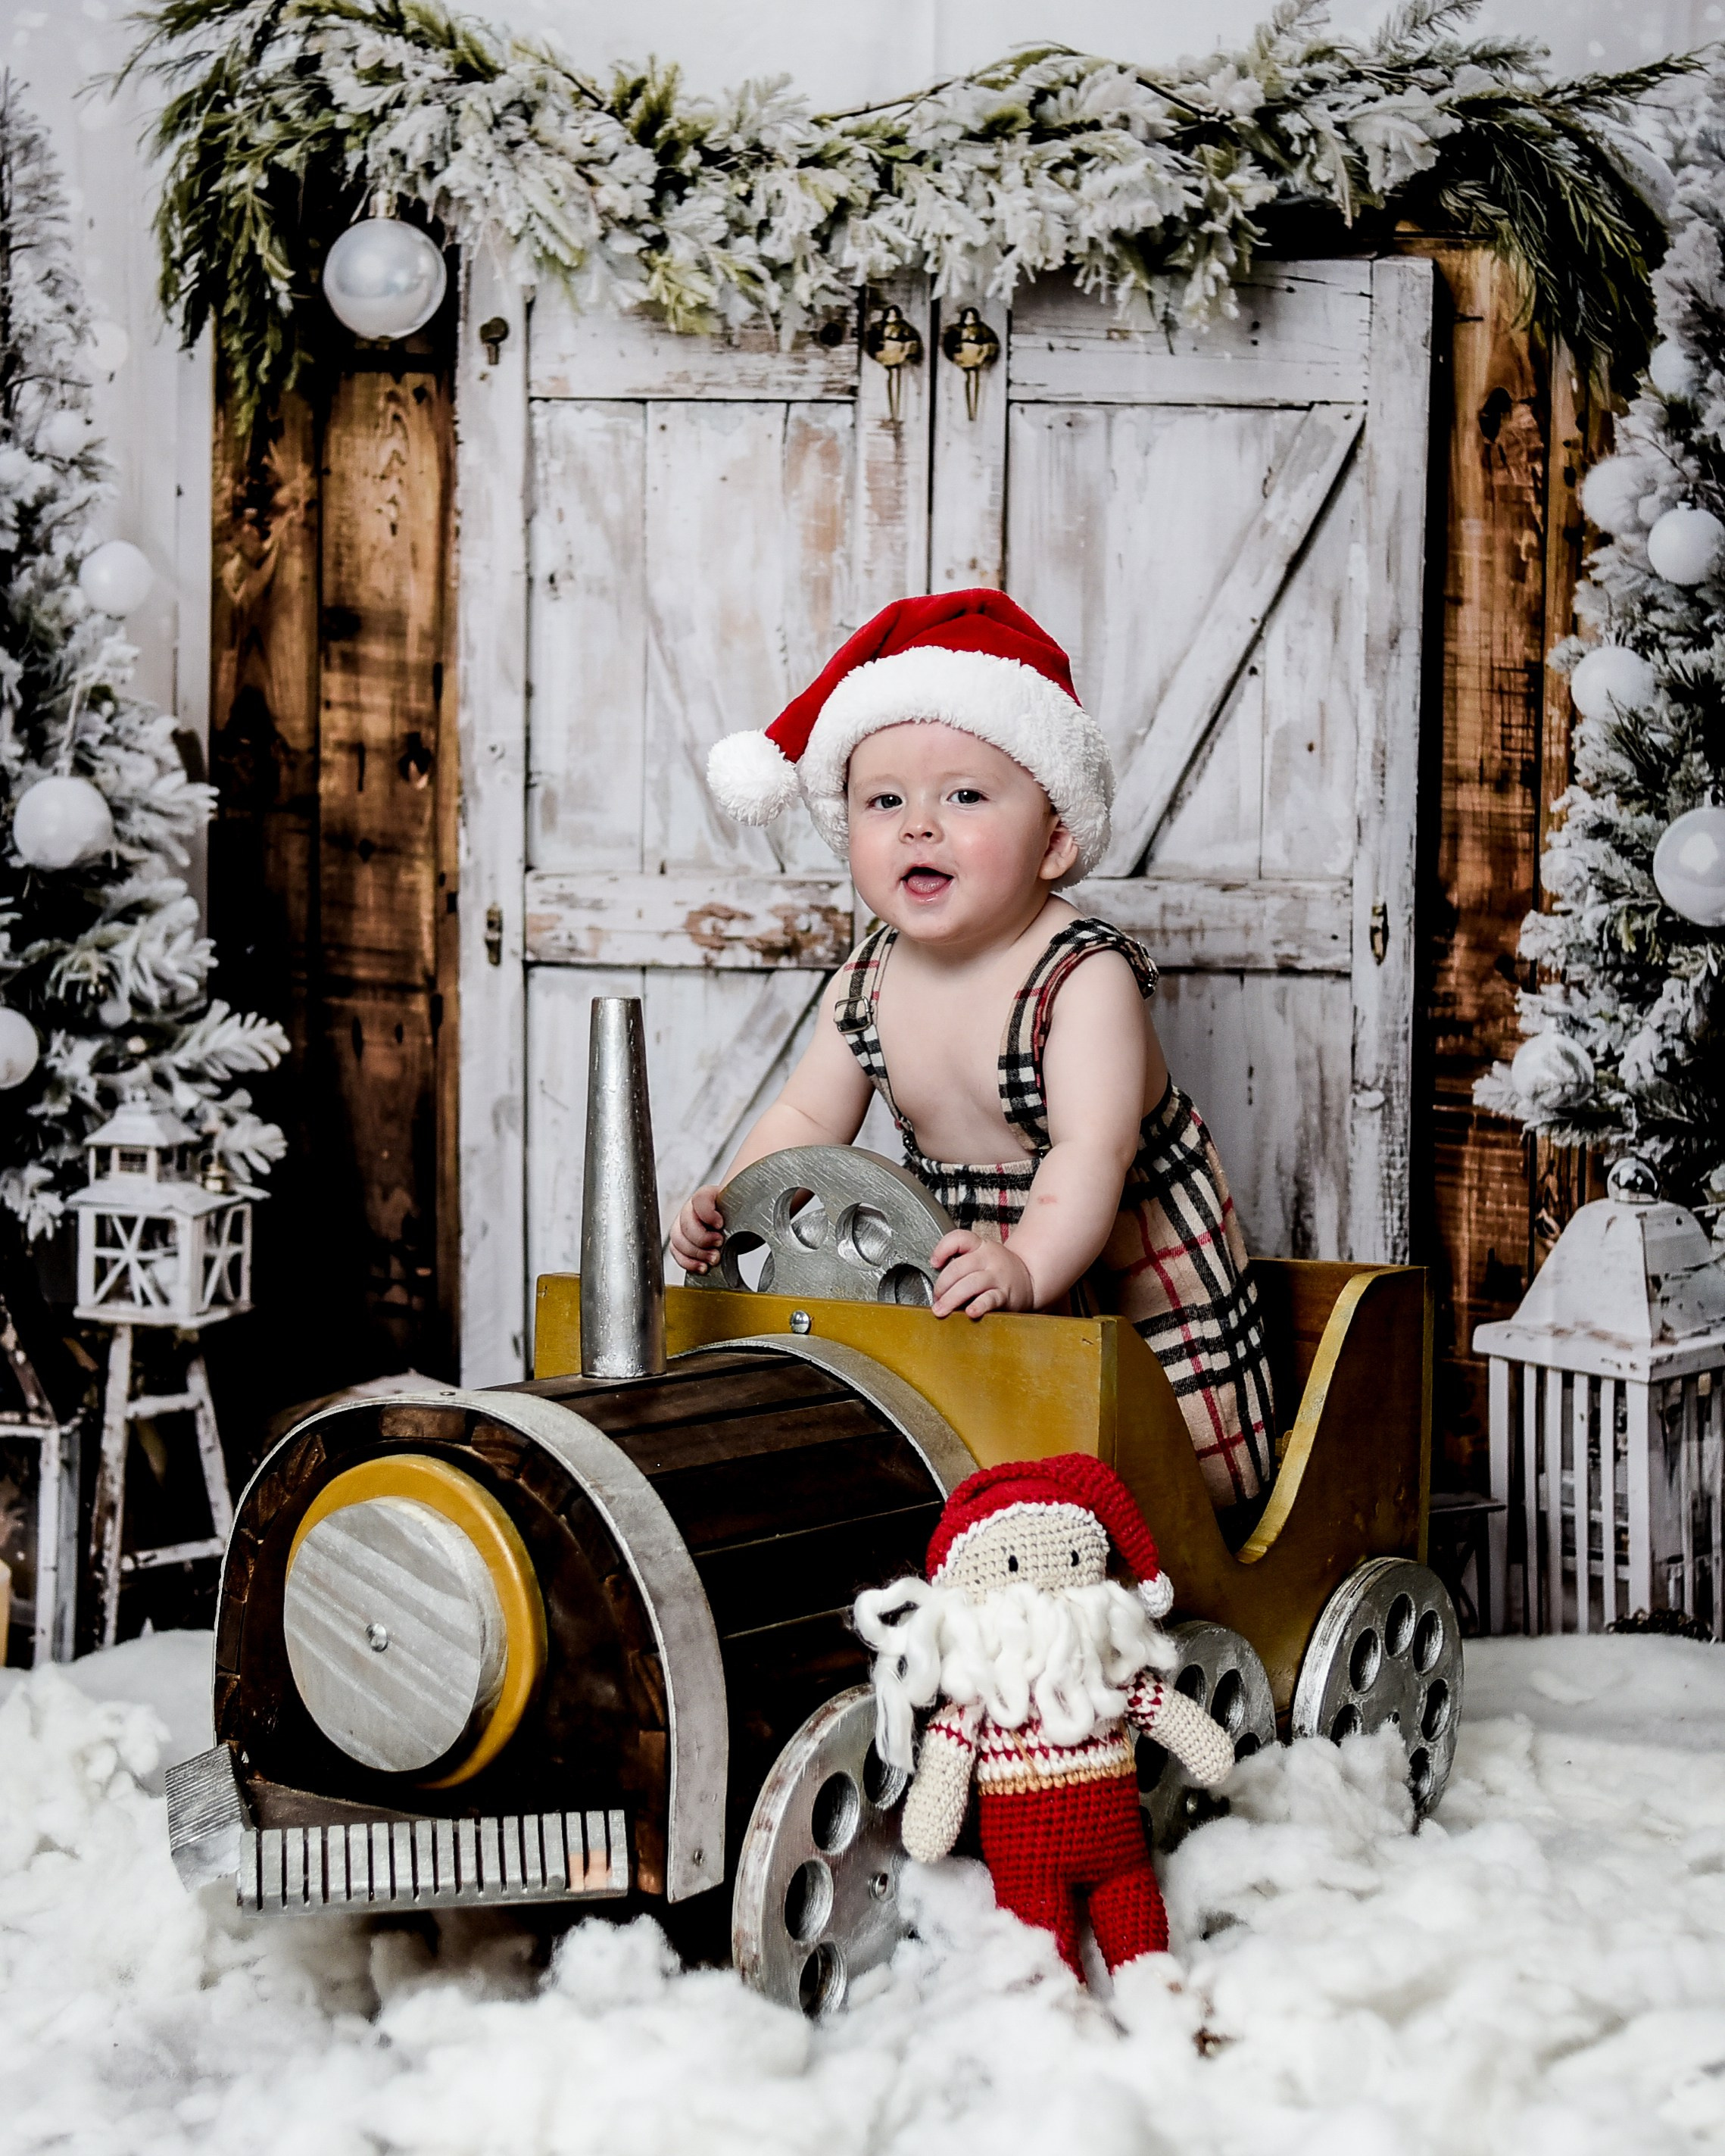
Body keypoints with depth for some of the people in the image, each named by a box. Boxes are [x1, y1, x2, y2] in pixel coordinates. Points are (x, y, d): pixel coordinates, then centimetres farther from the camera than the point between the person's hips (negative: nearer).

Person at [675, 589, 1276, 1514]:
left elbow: (1093, 1148, -37)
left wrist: (1028, 1264, -55)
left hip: (1143, 1292, -5)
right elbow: (807, 1117, 6)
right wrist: (731, 1203, -13)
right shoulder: (867, 985, -4)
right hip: (987, 1298, 6)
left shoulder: (1084, 976, -25)